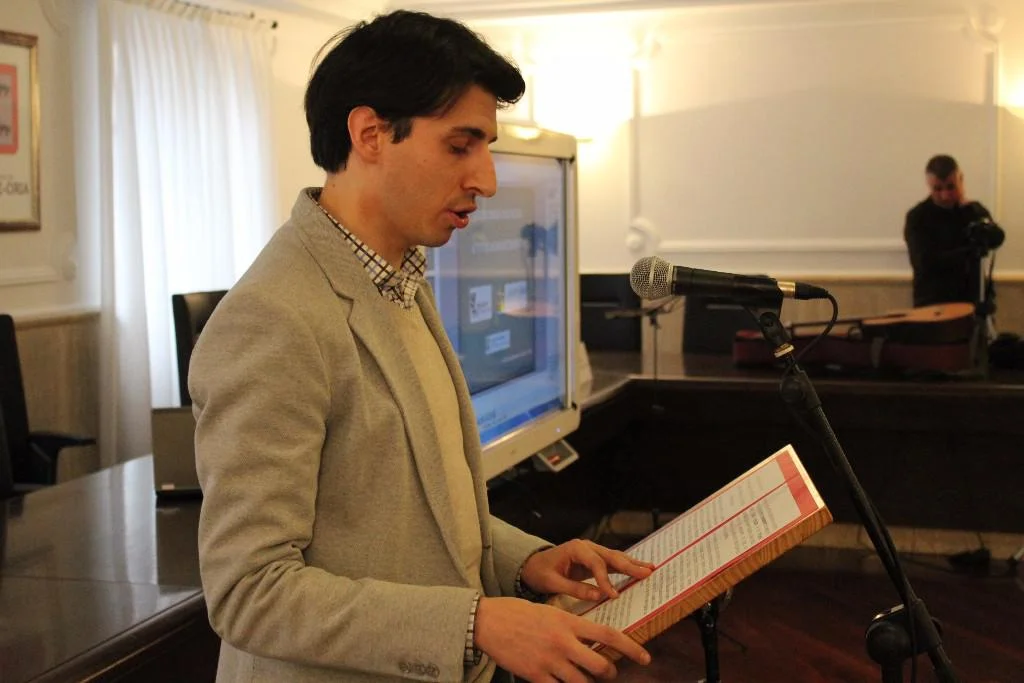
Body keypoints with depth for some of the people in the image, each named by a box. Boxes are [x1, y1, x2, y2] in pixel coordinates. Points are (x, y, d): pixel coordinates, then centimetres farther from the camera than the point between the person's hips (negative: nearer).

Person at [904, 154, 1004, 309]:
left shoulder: (973, 210, 10)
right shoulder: (917, 217, -5)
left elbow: (997, 239, -5)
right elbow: (924, 262, -16)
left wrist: (967, 209, -14)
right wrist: (969, 253, -22)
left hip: (970, 300, 3)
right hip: (932, 304, -3)